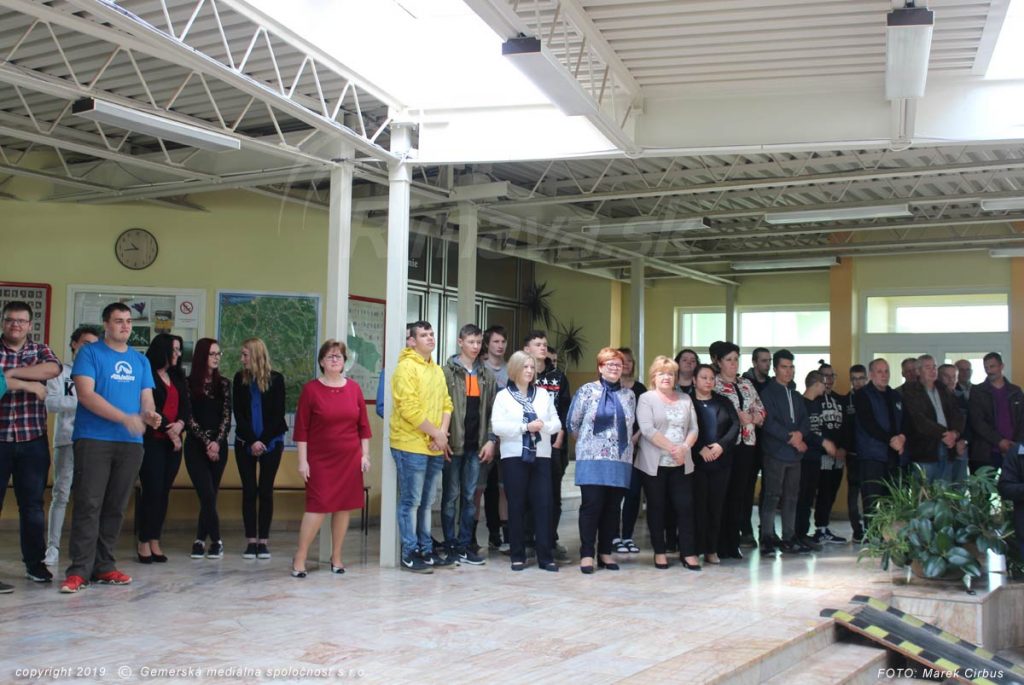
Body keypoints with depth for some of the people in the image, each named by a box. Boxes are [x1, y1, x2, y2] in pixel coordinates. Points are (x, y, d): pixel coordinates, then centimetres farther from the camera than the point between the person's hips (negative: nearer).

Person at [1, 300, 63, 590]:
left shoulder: (40, 350, 10)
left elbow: (53, 369, -13)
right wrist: (29, 384, -15)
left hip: (33, 439, 2)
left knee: (33, 503, 7)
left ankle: (35, 562, 17)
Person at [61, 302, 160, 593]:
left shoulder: (140, 360, 16)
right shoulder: (89, 353, 1)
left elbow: (146, 398, 14)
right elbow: (85, 394, -11)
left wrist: (149, 415, -11)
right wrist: (125, 418, -18)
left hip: (131, 442, 5)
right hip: (93, 439, -5)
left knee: (115, 507, 7)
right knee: (88, 504, -9)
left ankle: (103, 566, 14)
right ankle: (79, 570, -8)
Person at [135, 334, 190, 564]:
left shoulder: (178, 377, 17)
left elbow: (186, 406, 12)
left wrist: (180, 424, -8)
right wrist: (169, 431, -7)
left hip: (173, 442, 6)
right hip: (151, 441, -6)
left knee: (164, 492, 5)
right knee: (151, 491, -7)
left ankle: (155, 542, 9)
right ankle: (144, 543, 0)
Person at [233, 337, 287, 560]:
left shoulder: (276, 379, -3)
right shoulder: (240, 379, 2)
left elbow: (278, 414, -4)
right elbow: (238, 414, -1)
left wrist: (263, 441, -11)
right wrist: (252, 441, -11)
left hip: (271, 443, -2)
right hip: (245, 443, 2)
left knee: (266, 491, 0)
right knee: (249, 491, 1)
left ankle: (264, 541, 5)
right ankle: (251, 541, 5)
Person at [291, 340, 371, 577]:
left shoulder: (354, 388, 5)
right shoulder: (311, 389, -4)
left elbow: (363, 425, 9)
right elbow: (301, 428, -4)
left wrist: (365, 454, 5)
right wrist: (302, 460, -8)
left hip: (350, 459, 3)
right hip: (320, 459, -3)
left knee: (344, 507, 6)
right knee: (317, 506, -8)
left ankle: (336, 557, 18)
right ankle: (300, 558, 2)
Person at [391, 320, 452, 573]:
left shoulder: (437, 370, 16)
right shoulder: (406, 367, -10)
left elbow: (446, 404, 14)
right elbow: (409, 409, -18)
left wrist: (442, 433, -4)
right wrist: (436, 434, -13)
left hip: (435, 448, 8)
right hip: (411, 446, -8)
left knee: (426, 503, 14)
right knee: (411, 502, -2)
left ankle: (426, 551, 21)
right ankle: (410, 554, 4)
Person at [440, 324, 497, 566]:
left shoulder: (487, 375, 11)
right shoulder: (447, 372, -4)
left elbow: (492, 409, 10)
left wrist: (490, 440, 2)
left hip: (476, 446, 4)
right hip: (453, 445, -4)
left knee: (470, 496, 8)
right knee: (451, 496, 3)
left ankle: (465, 544, 15)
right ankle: (450, 546, 11)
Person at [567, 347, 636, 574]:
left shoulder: (629, 395, 12)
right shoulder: (587, 391, 1)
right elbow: (573, 423, 4)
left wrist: (625, 442, 12)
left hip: (620, 460, 4)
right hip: (592, 459, -4)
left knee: (612, 507, 6)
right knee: (591, 505, -7)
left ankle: (605, 553, 14)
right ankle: (587, 554, -2)